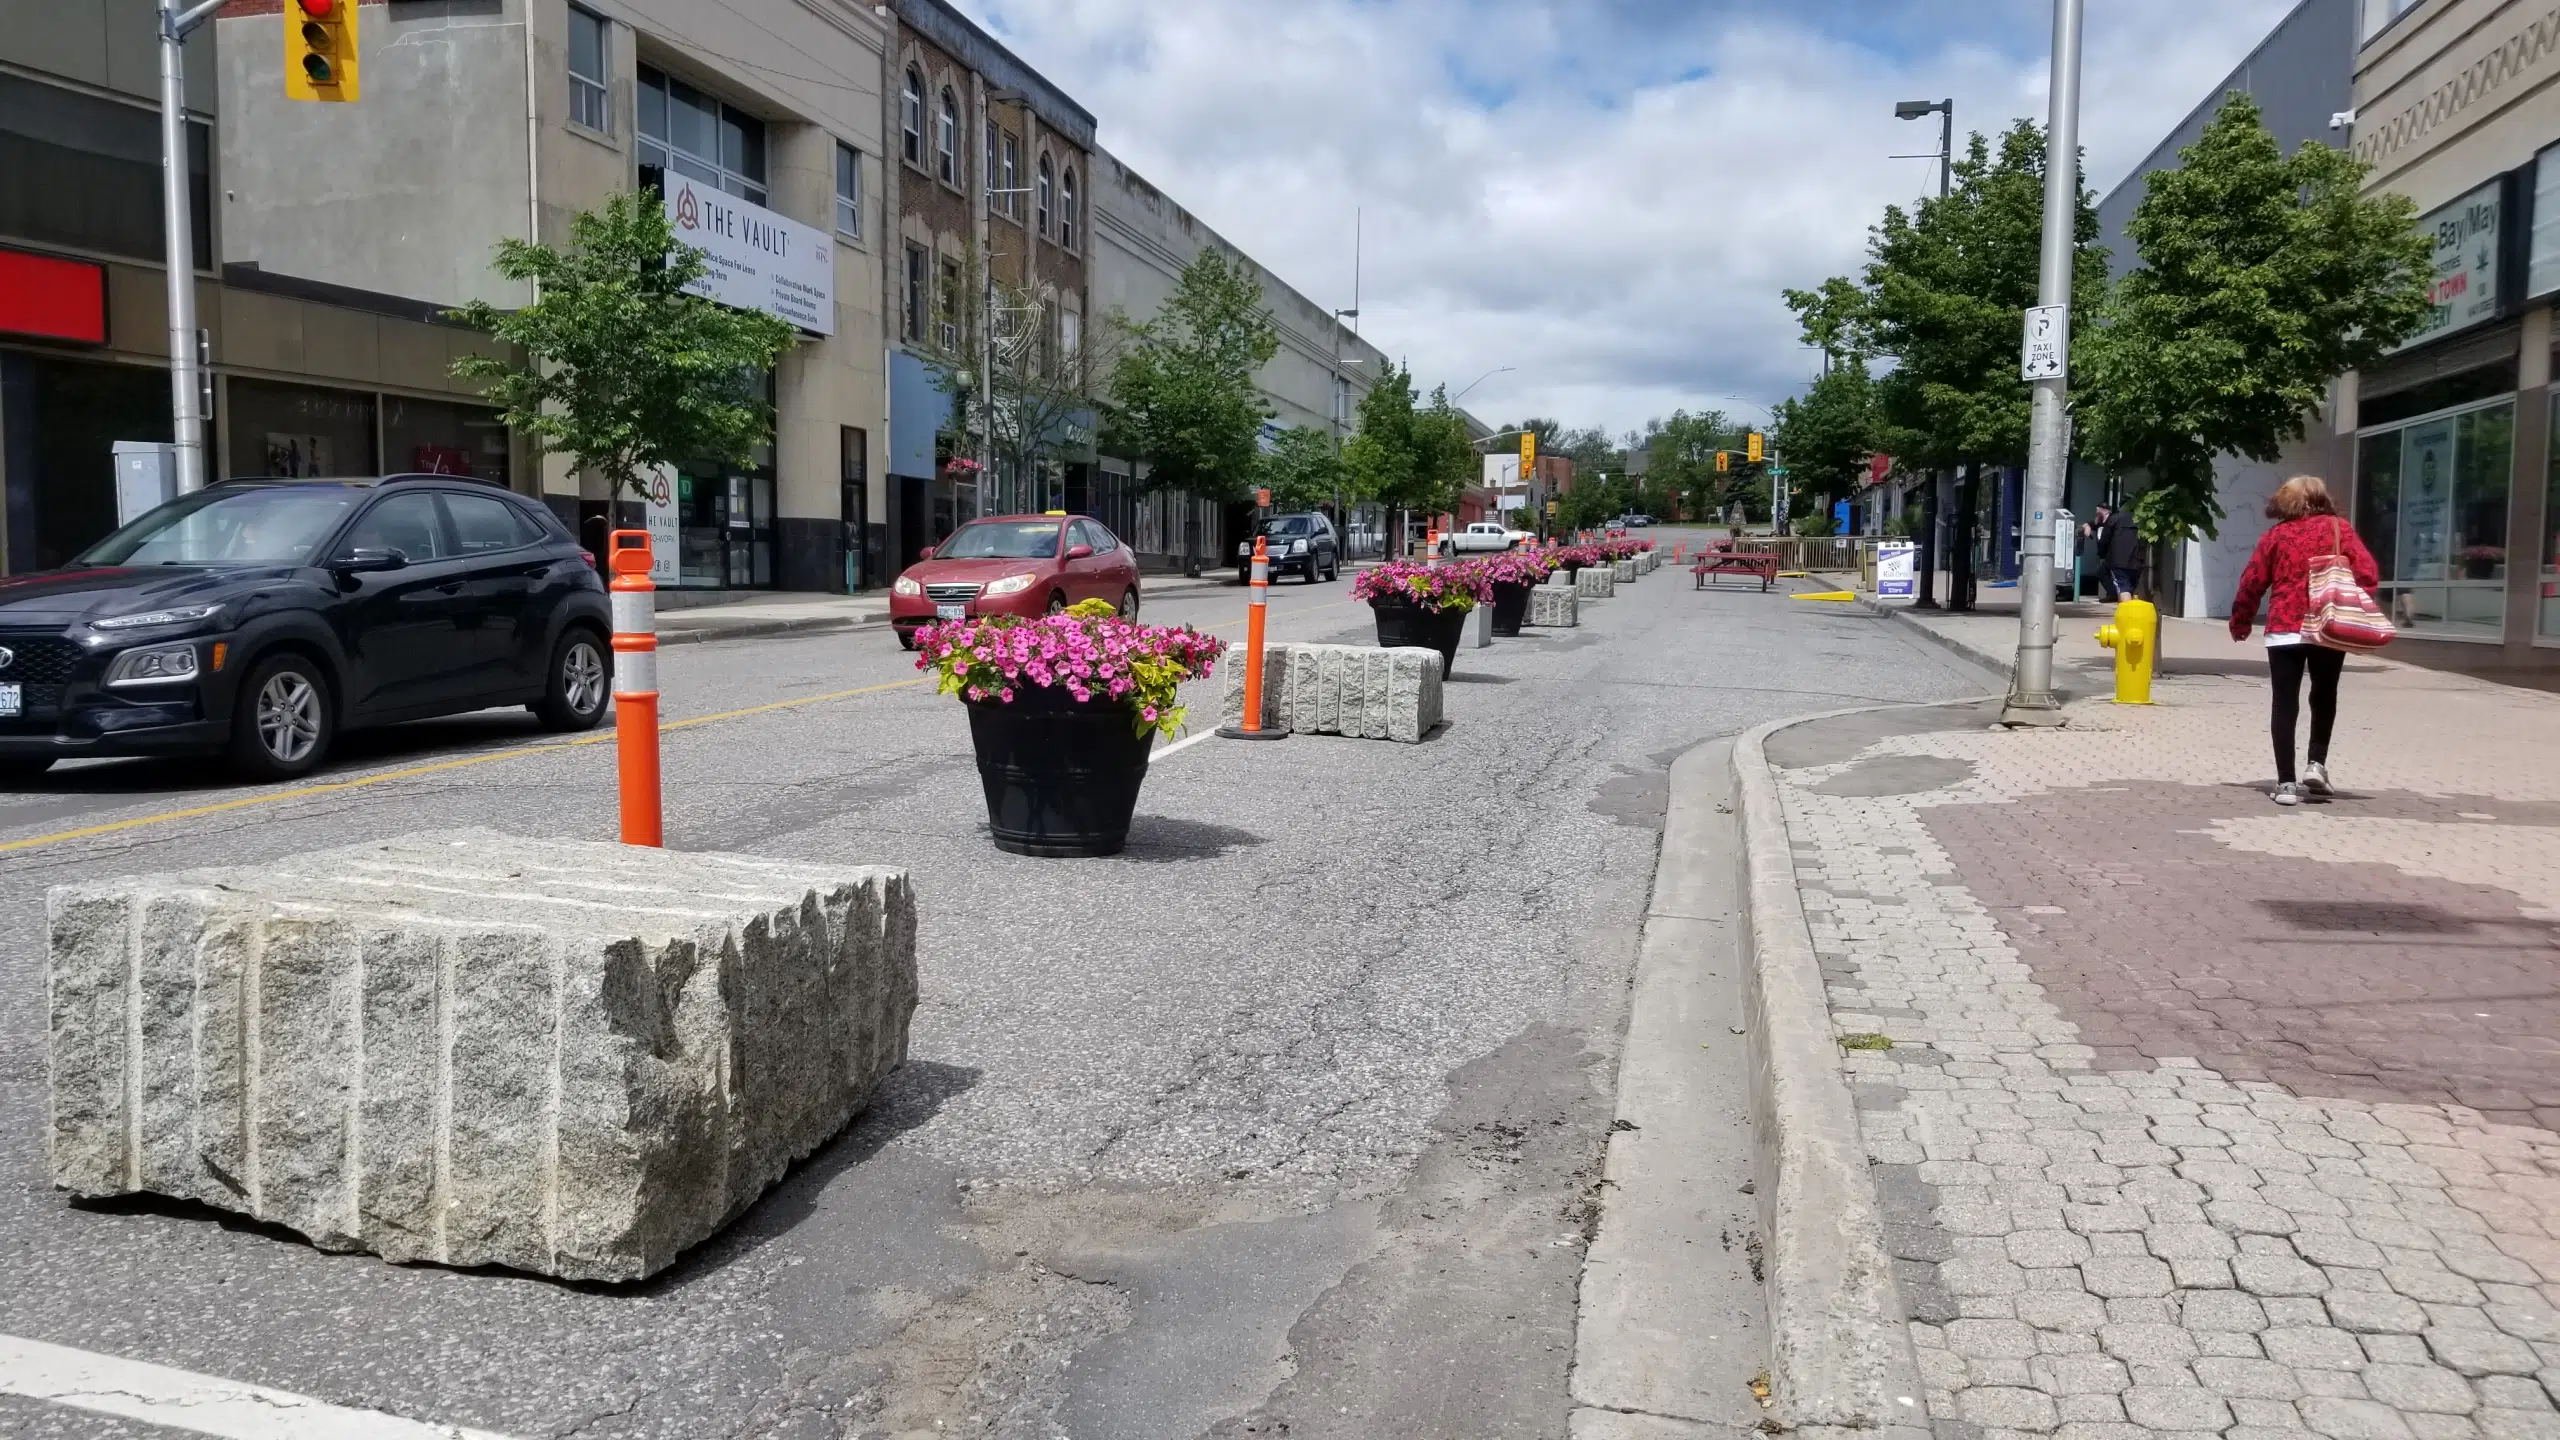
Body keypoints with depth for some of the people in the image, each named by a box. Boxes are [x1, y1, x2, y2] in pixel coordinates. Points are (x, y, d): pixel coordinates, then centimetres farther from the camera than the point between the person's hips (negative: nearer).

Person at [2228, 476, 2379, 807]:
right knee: (2324, 697, 21)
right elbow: (2368, 573, -6)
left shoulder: (2276, 534, 4)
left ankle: (2286, 782, -1)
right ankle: (2317, 763, 10)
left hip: (2284, 630, 0)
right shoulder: (2339, 529, 4)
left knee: (2285, 705, 2)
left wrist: (2240, 622, 14)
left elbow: (2252, 582, 3)